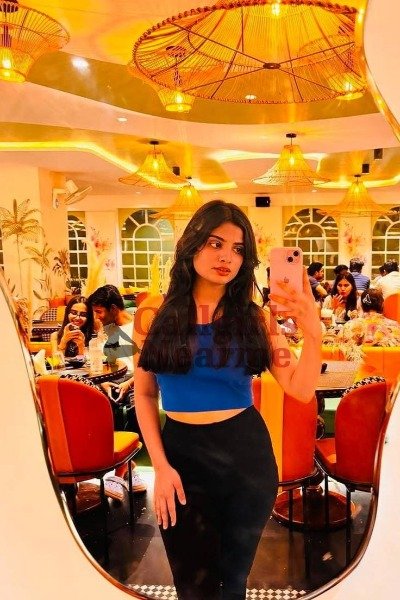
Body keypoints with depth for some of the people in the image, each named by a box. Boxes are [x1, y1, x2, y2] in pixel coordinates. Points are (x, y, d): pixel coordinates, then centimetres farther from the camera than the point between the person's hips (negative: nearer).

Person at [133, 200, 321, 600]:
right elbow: (144, 394, 1)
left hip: (246, 453, 1)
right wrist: (160, 466, -5)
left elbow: (301, 389, -7)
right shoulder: (155, 313, -5)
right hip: (181, 453, 0)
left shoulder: (254, 317, -3)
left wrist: (312, 330, -22)